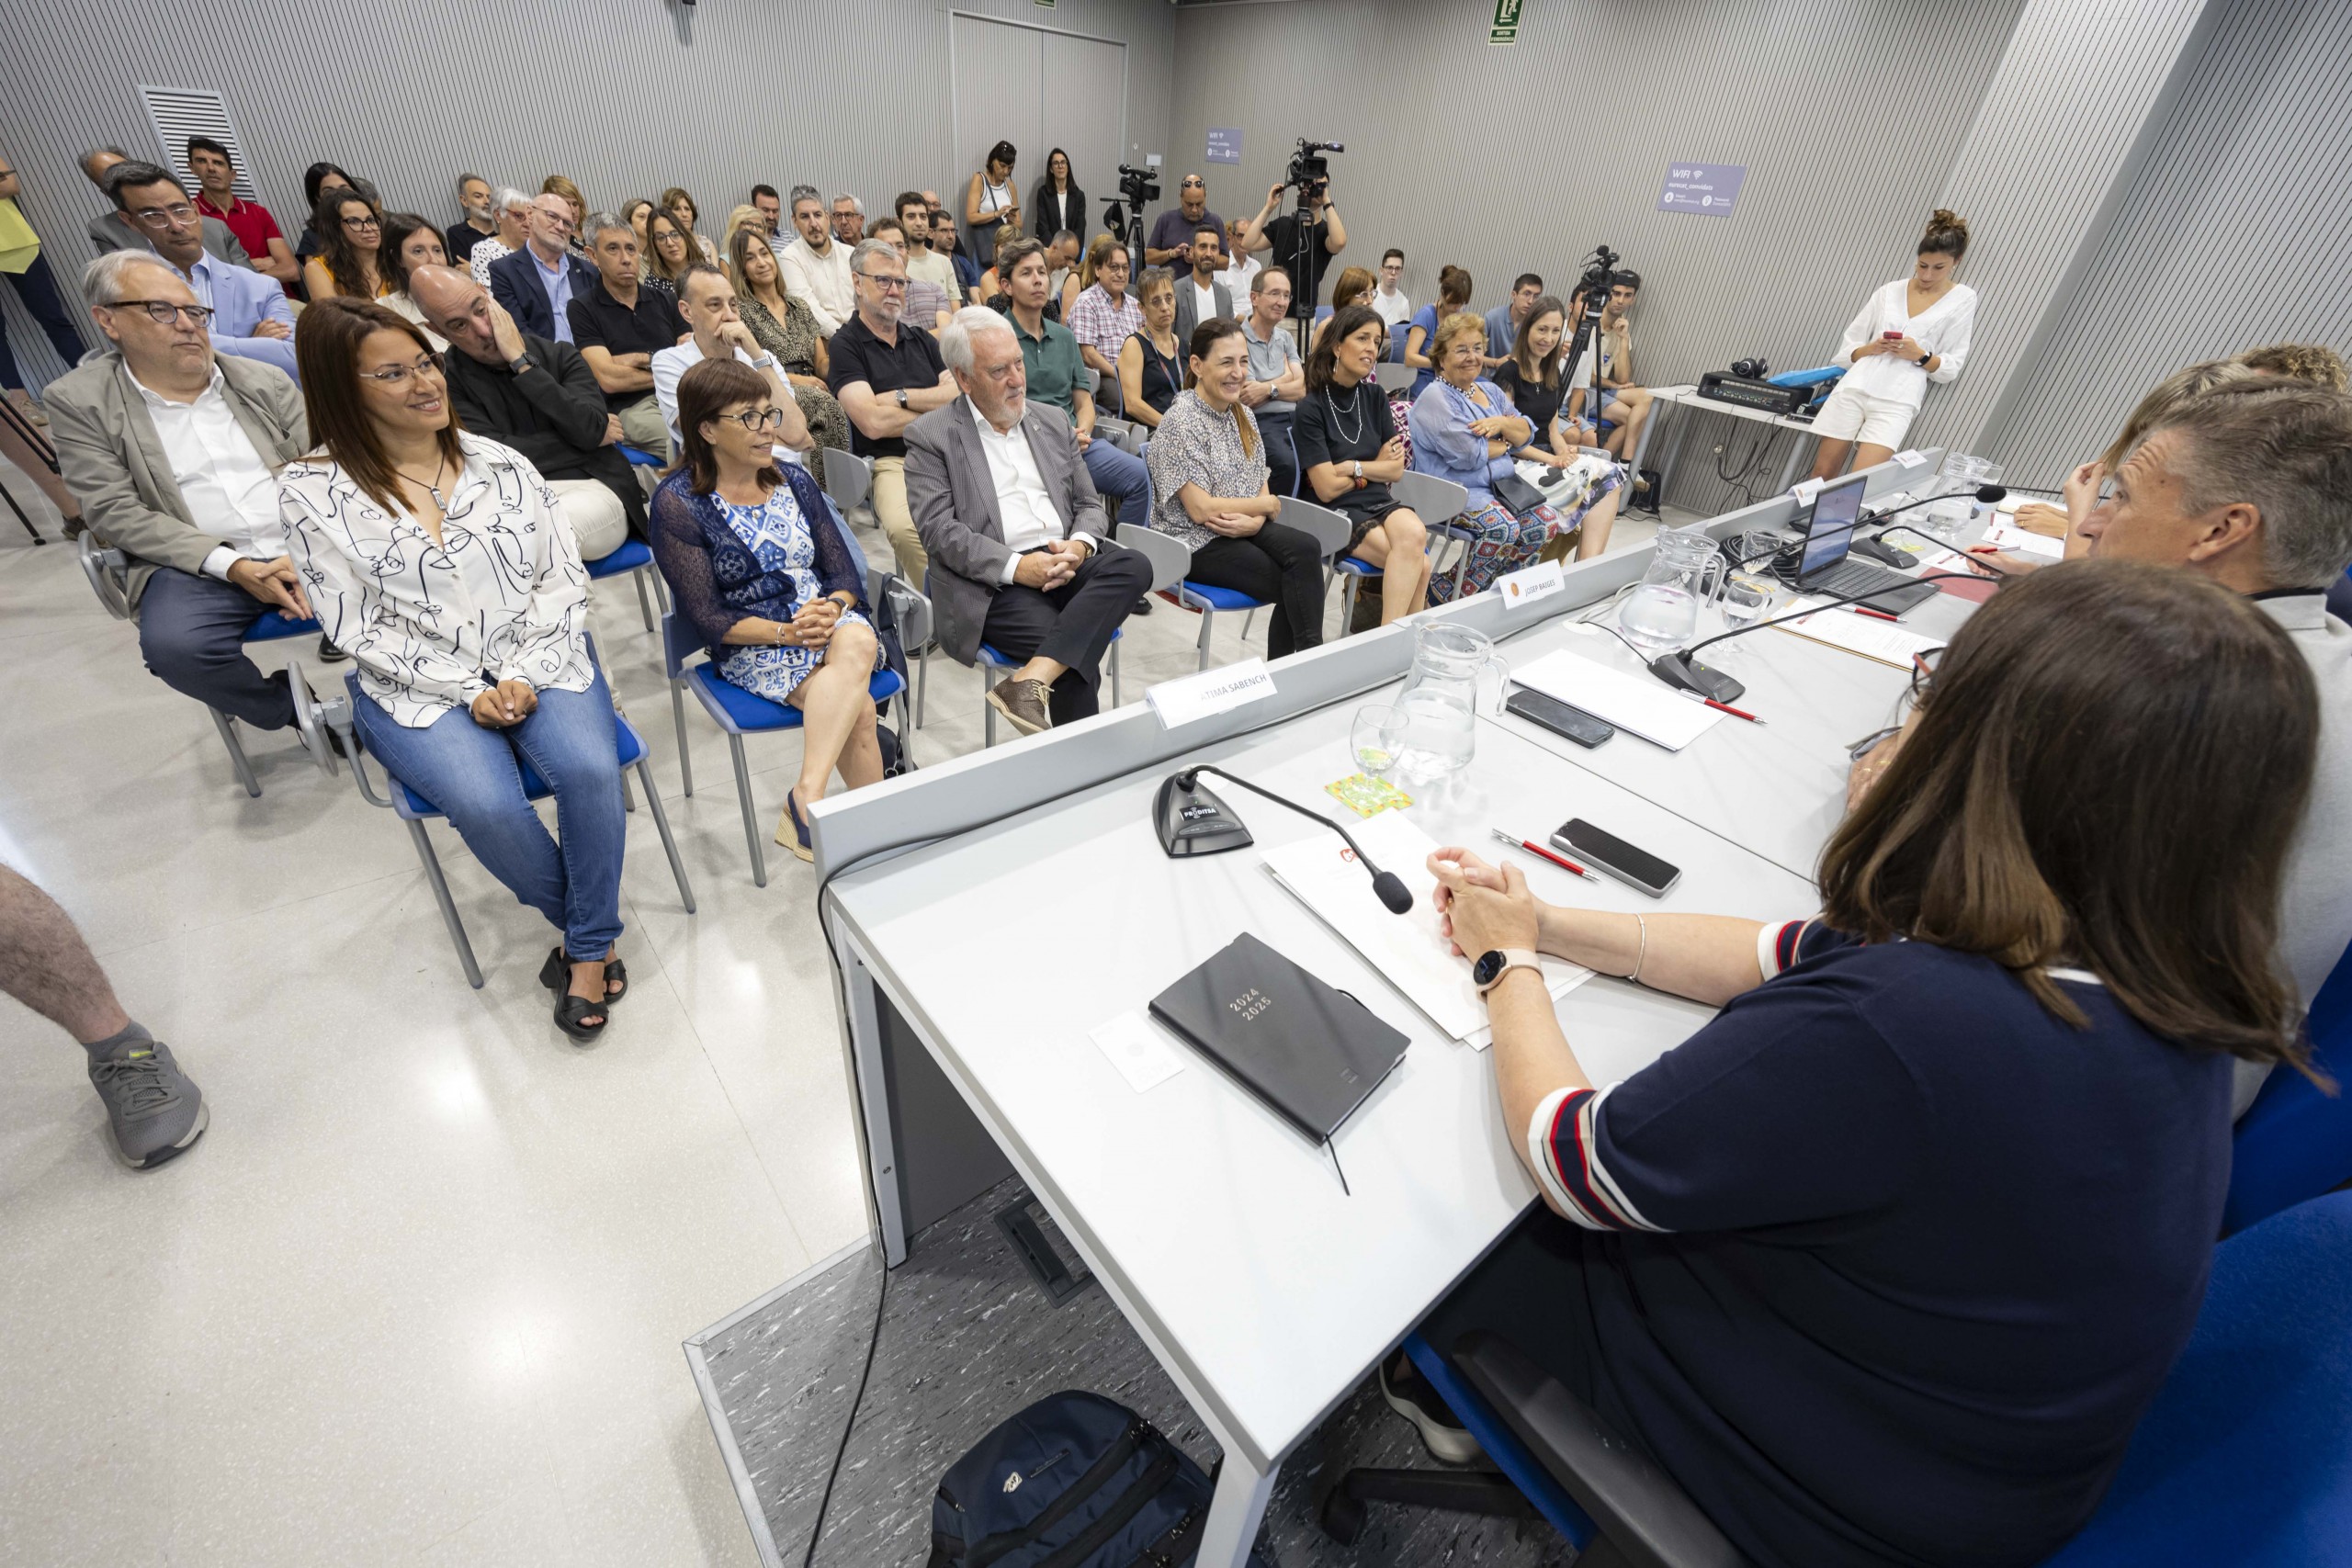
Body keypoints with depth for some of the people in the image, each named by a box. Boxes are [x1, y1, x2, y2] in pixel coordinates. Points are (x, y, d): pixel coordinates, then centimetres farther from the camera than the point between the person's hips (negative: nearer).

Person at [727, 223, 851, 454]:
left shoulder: (801, 307, 25)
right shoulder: (741, 310, 10)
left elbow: (821, 363, 18)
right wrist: (798, 380, -16)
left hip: (811, 393, 5)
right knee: (826, 403, -36)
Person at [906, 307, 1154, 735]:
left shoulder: (1053, 422, 20)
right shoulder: (930, 435, 5)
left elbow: (1090, 505, 18)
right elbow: (938, 530, -6)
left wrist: (1080, 546, -6)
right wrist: (1016, 567, -19)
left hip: (1065, 561, 5)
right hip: (992, 584, -5)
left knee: (1134, 565, -28)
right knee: (1077, 660, -29)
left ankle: (1029, 681, -37)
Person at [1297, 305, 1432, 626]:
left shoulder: (1373, 396, 11)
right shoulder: (1311, 408, -6)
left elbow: (1396, 469, 9)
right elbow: (1327, 488, -10)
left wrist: (1352, 467, -6)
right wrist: (1374, 469, 4)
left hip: (1378, 501, 5)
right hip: (1336, 514, -5)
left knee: (1414, 533, -31)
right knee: (1418, 562, -28)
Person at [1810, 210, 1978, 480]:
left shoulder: (1963, 299, 10)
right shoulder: (1889, 291, 14)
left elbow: (1951, 368, 7)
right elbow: (1848, 347, 14)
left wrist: (1920, 355, -10)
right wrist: (1871, 348, -6)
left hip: (1896, 401, -2)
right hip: (1853, 387, 2)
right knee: (1822, 475, 0)